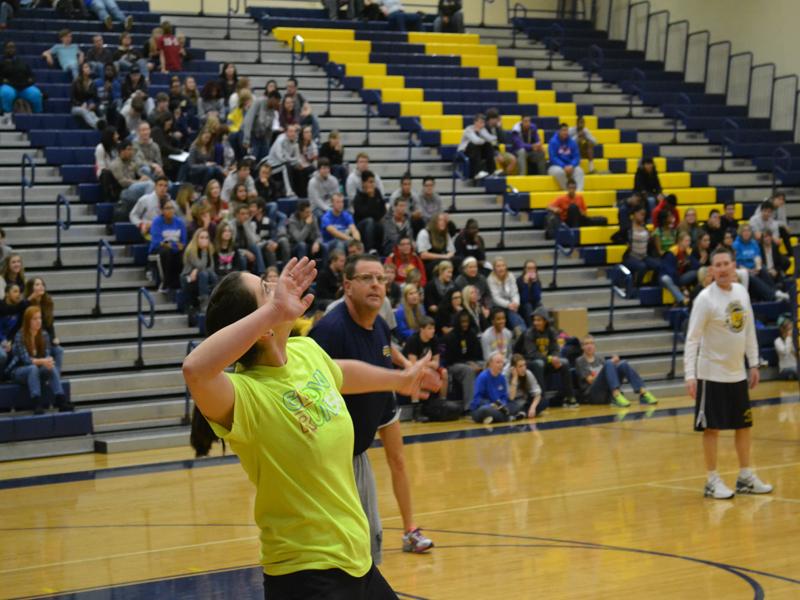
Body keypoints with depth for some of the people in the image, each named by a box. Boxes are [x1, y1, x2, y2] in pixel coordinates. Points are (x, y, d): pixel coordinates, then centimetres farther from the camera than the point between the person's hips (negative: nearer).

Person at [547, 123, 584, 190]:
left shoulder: (572, 142, 4)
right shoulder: (553, 142, -8)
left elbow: (576, 157, 2)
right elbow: (553, 158, -14)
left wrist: (571, 166, -19)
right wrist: (564, 167, -25)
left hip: (570, 167, 3)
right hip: (556, 166, -3)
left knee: (579, 171, -28)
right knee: (559, 172, -39)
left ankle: (579, 191, -39)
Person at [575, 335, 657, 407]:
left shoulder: (599, 359, 24)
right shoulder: (580, 362, 7)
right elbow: (591, 380, -5)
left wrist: (614, 364, -9)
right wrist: (611, 363, -7)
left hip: (607, 395, 5)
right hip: (592, 395, -5)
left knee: (623, 364, -15)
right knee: (608, 364, -27)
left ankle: (643, 393, -31)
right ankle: (617, 395, -50)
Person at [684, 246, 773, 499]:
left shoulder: (741, 292, 3)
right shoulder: (705, 299, -15)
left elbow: (749, 330, 12)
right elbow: (692, 339, -16)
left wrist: (753, 364, 11)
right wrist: (690, 375, -22)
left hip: (737, 372, 6)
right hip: (712, 373, -6)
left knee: (744, 424, 11)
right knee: (712, 427, -1)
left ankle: (746, 477, 22)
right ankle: (712, 481, 9)